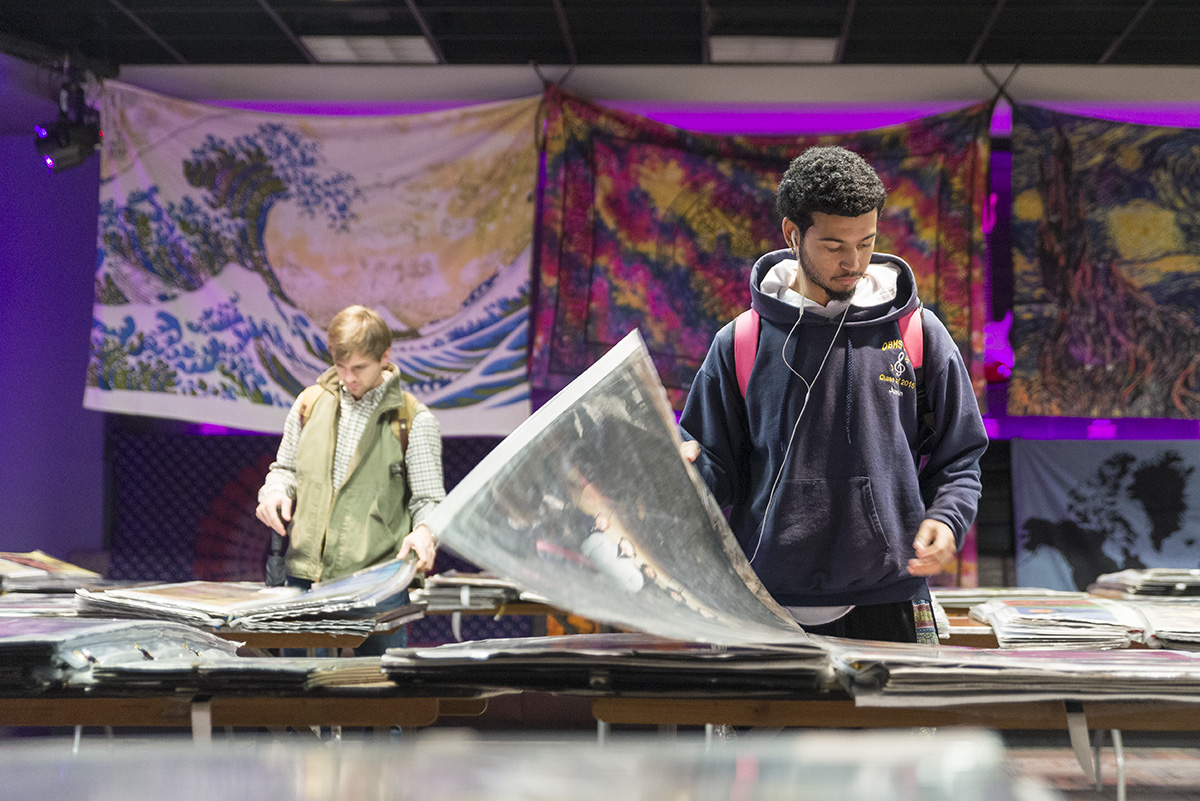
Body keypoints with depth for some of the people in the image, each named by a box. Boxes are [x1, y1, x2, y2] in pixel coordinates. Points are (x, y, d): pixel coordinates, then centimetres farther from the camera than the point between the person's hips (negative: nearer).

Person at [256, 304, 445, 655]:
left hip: (376, 583, -3)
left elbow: (428, 499, 0)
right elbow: (285, 468, 23)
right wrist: (276, 491, 0)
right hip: (303, 576, 3)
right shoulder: (311, 403, 10)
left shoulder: (413, 419, 0)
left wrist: (424, 532, -21)